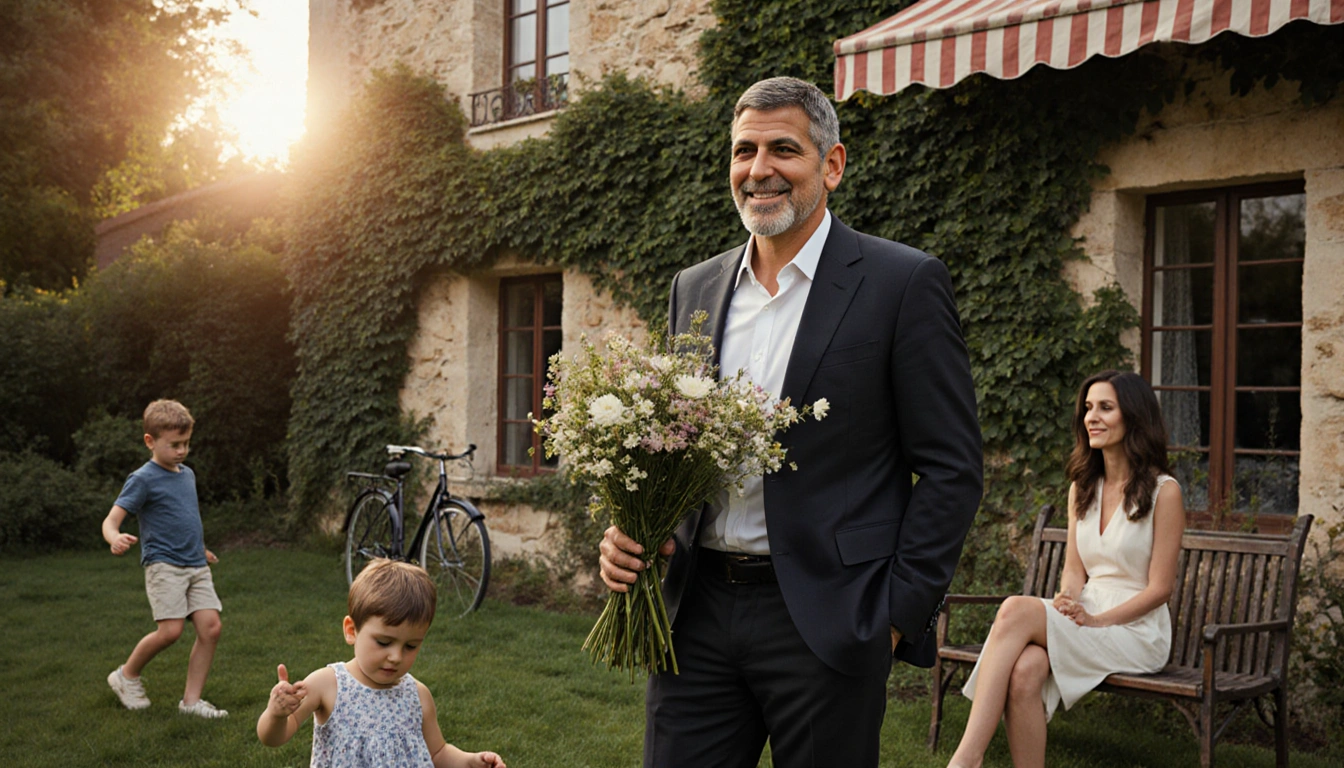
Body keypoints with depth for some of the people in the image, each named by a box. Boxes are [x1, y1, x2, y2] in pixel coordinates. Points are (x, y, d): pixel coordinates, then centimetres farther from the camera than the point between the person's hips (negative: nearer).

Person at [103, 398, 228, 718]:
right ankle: (127, 675, 11)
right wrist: (116, 539, -35)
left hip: (196, 566, 7)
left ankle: (191, 699, 4)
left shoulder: (188, 474, 16)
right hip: (163, 564, -6)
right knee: (171, 630, -17)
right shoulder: (143, 479, -6)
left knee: (211, 626, -6)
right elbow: (111, 520, -12)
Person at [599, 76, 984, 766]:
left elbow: (951, 468, -6)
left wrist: (898, 614, -10)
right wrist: (631, 529, -1)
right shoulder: (694, 288, 11)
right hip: (696, 610, 5)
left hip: (826, 624, -4)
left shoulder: (904, 284, -5)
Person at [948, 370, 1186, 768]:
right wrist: (1067, 605, -10)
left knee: (1018, 609, -31)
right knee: (1025, 669, -31)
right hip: (1084, 620, 5)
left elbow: (1159, 587, -7)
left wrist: (1095, 620, -16)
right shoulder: (1082, 488, 14)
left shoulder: (1163, 491, -5)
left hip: (1136, 629, -5)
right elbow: (1074, 569, 12)